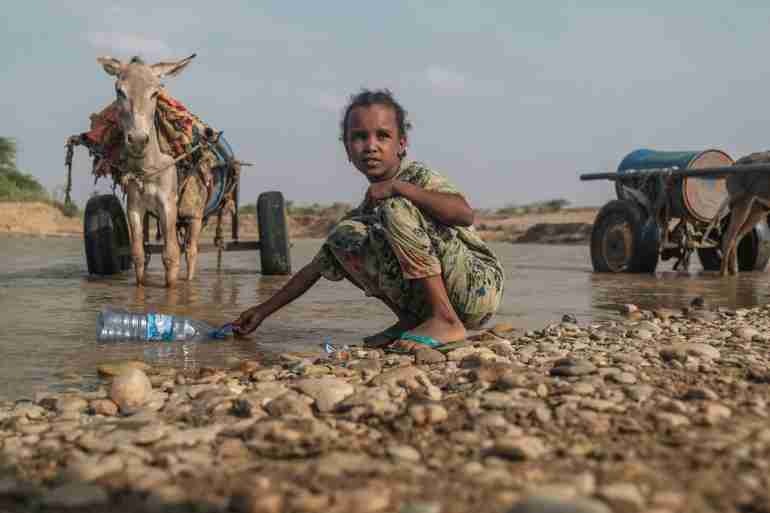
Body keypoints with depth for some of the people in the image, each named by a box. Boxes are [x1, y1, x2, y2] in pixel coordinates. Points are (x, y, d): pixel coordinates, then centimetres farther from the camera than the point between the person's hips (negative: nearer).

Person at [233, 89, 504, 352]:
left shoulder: (417, 175, -7)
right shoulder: (364, 211, 11)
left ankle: (446, 321, -21)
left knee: (396, 208, -23)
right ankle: (410, 321, 0)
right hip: (425, 298, 6)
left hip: (481, 285, -6)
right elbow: (316, 268, 17)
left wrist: (397, 187, -25)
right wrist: (263, 310, 15)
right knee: (343, 236, -3)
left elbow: (464, 214, -28)